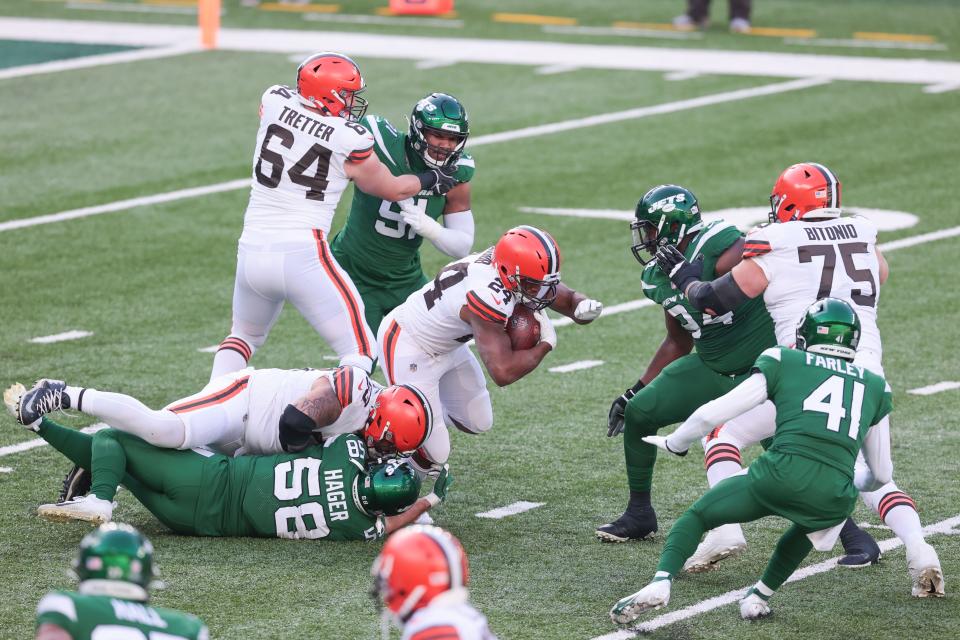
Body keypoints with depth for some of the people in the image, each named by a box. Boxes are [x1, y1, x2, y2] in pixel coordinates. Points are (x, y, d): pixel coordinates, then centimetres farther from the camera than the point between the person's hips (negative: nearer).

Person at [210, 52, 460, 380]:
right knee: (359, 350, 4)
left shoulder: (274, 103, 2)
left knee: (244, 336, 29)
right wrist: (429, 180, 30)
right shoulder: (351, 141, -7)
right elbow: (392, 189, 10)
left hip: (252, 251, 5)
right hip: (302, 255, -5)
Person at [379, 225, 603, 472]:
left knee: (478, 423, 17)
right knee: (434, 453, -9)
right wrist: (546, 344, -26)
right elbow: (503, 372, -40)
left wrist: (584, 308, -23)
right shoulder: (490, 296, -39)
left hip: (446, 346, 9)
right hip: (407, 347, -9)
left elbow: (568, 299, 1)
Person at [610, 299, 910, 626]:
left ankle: (660, 583, -5)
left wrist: (675, 443, 33)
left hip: (782, 474, -2)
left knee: (697, 516, 18)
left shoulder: (783, 362, 17)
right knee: (807, 527, 38)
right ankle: (760, 596, 25)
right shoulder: (875, 387, 26)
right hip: (834, 497, 2)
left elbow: (711, 414, 14)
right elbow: (881, 474, 33)